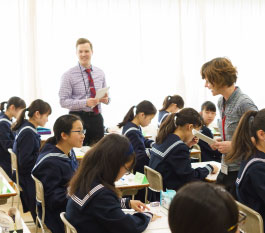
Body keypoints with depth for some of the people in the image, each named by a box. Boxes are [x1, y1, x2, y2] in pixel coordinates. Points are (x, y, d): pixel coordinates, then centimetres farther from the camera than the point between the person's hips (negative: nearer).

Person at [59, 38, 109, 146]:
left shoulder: (100, 73, 12)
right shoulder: (69, 75, -4)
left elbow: (105, 96, 20)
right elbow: (63, 101, -10)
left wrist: (106, 99, -5)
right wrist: (85, 103, -22)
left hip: (96, 118, 4)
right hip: (78, 118, -4)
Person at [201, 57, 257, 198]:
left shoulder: (244, 104, -17)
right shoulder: (221, 103, 10)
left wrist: (233, 146, -20)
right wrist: (219, 144, 5)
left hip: (241, 170, -8)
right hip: (225, 170, 8)